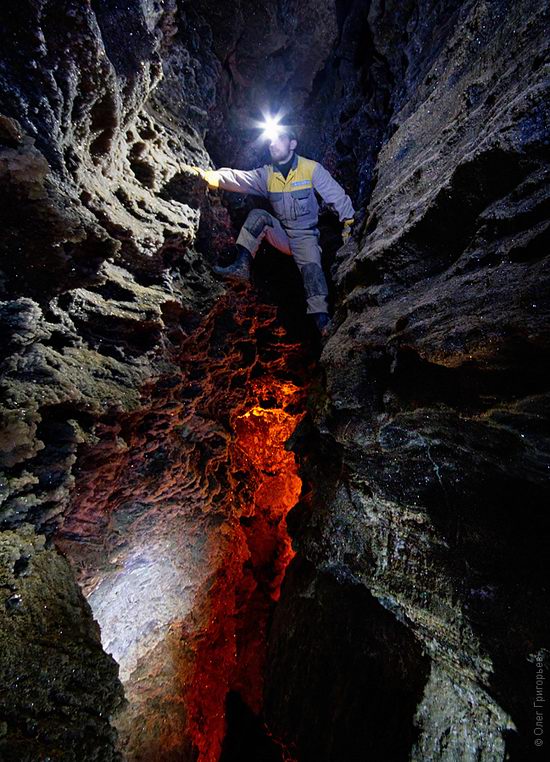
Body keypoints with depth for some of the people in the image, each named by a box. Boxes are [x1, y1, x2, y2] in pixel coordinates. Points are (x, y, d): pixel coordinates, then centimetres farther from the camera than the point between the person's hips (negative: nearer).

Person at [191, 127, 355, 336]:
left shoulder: (311, 168, -6)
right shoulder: (267, 174, 2)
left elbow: (336, 194, -3)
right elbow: (239, 179, -12)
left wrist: (348, 222, -3)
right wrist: (210, 176, -27)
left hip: (305, 236, -3)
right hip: (280, 233, 4)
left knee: (312, 266, -30)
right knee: (258, 215, -18)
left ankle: (321, 318, -34)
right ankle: (242, 265, -28)